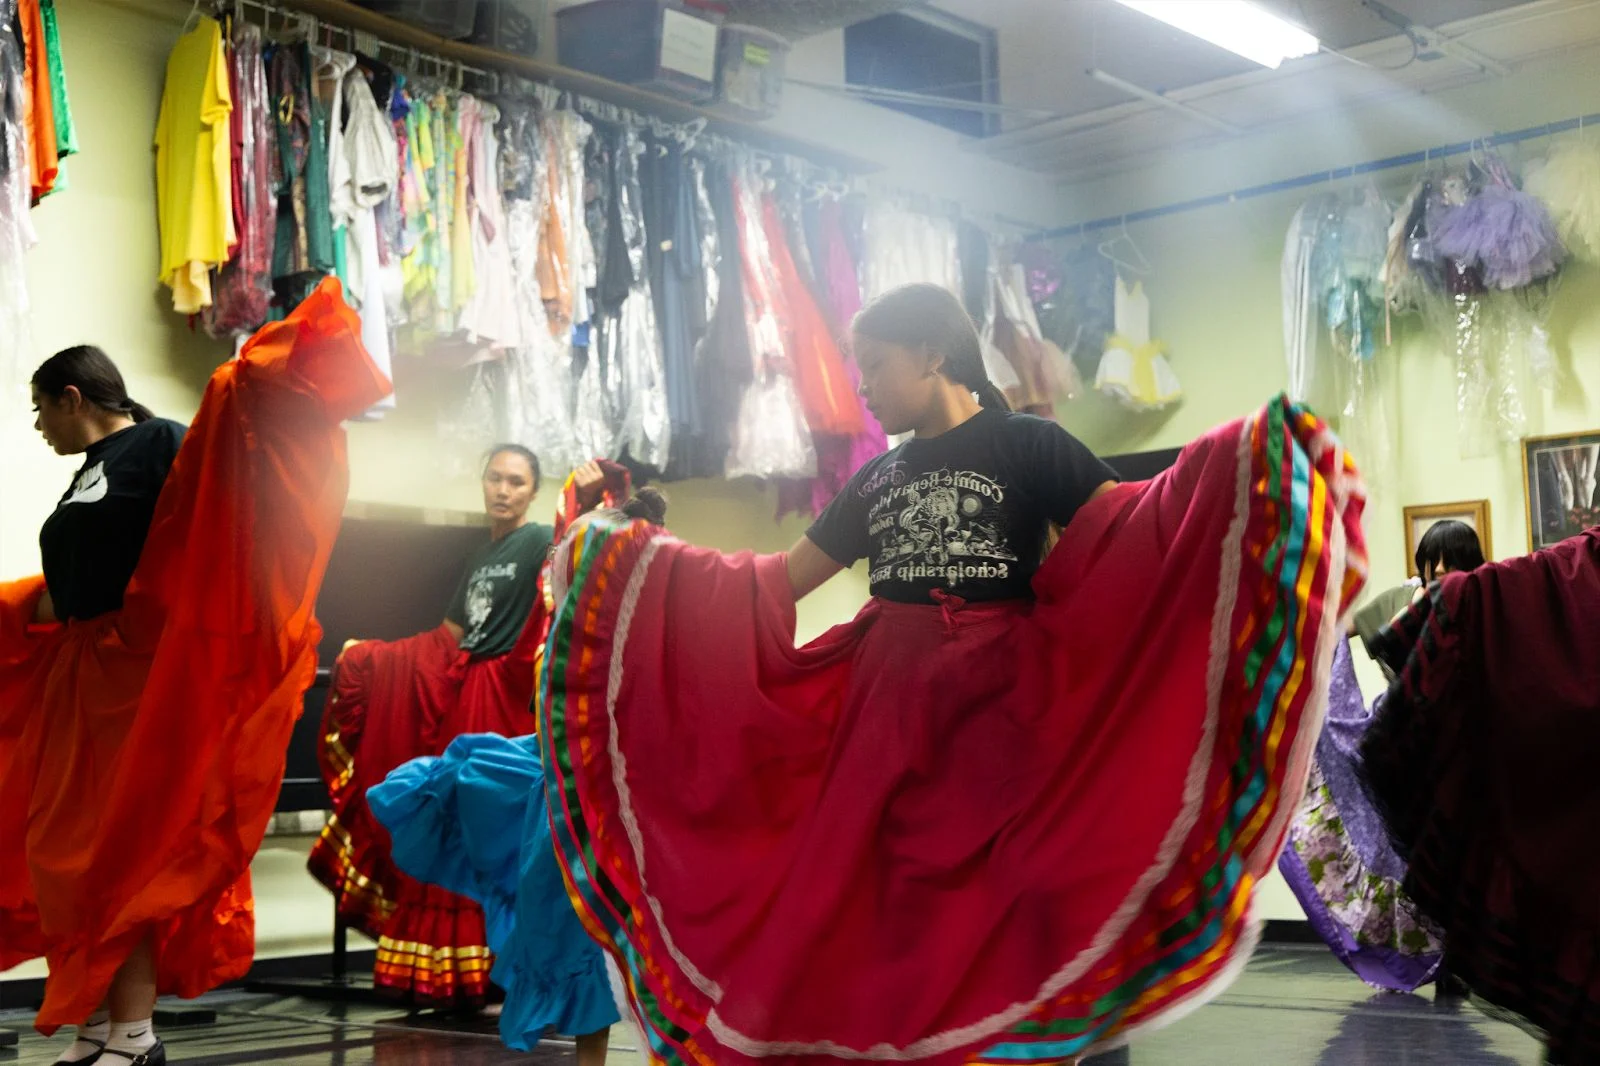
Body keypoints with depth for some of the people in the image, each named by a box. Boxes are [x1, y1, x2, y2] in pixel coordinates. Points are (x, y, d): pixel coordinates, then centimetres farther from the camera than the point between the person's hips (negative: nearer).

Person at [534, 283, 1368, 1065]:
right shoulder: (877, 480, 15)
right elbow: (779, 582, 19)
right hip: (885, 712, 5)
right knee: (881, 912, 1)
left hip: (998, 708, -4)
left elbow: (1128, 537, -9)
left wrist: (1240, 468, -25)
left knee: (993, 914, -4)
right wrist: (632, 559, 16)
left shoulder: (1027, 446, 1)